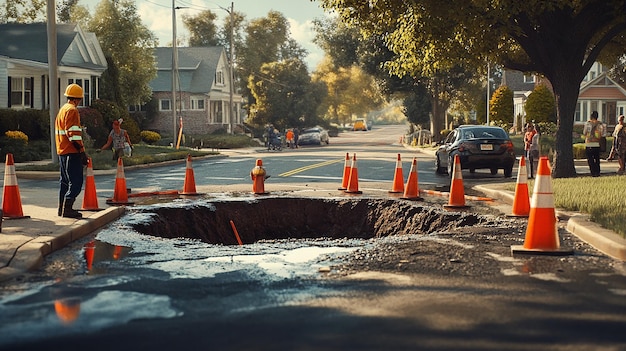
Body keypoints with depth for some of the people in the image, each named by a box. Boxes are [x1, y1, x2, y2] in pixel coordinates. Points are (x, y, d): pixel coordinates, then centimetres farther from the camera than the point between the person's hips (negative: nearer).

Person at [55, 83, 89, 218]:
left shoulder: (62, 110, 18)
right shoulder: (72, 110, -12)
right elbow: (73, 133, -20)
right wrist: (82, 151, -18)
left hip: (62, 151, 10)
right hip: (72, 152, -10)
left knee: (65, 181, 15)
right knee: (76, 182, -9)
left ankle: (62, 208, 19)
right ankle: (67, 209, -13)